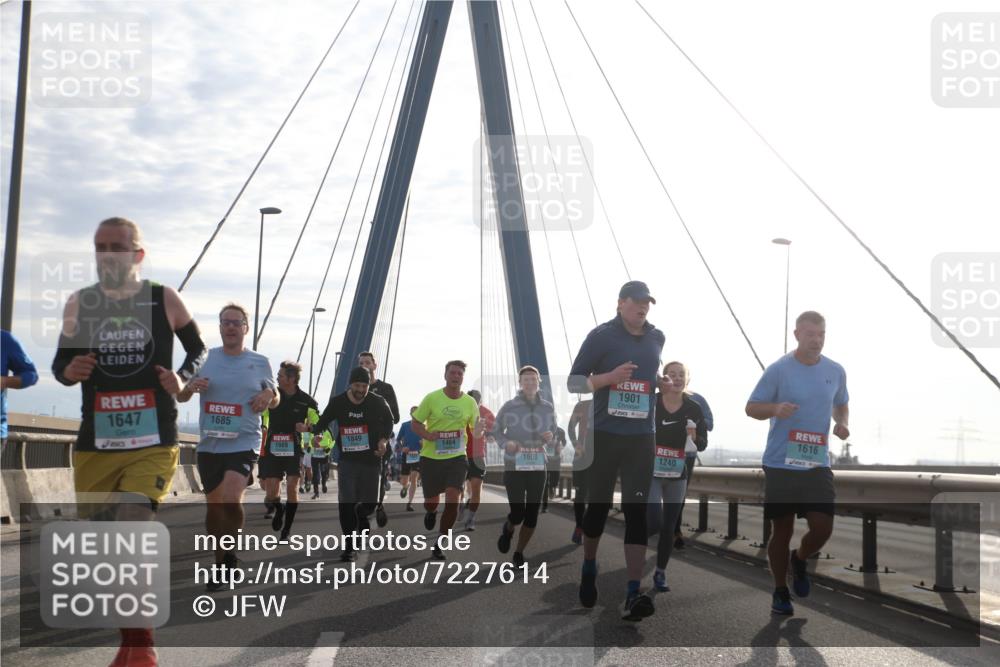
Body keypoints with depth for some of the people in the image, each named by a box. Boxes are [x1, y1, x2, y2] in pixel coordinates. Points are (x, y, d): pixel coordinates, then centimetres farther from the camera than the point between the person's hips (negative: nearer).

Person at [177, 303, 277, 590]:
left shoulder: (260, 363, 3)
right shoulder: (205, 358, 5)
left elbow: (275, 398, 15)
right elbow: (180, 397, 11)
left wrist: (269, 396, -9)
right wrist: (190, 387, -12)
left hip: (244, 442, -3)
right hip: (209, 444, 3)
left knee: (231, 499, -23)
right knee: (213, 505, 10)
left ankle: (230, 552, -1)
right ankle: (222, 563, 28)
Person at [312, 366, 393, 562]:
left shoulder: (378, 402, -4)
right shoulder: (337, 402, -3)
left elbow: (389, 421, 13)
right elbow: (323, 422, 8)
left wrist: (384, 440, -2)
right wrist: (317, 434, -12)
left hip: (372, 459, 1)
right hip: (347, 459, 0)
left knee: (370, 503, 6)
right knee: (346, 503, -11)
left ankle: (361, 518, 44)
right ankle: (350, 546, -4)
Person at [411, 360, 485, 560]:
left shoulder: (470, 402, 1)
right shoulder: (432, 398, -6)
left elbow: (475, 431, 9)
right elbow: (415, 423, 0)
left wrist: (478, 430, -16)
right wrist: (428, 435, -19)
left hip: (456, 457, 1)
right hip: (431, 457, -1)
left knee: (452, 500, -12)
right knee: (431, 502, 8)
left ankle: (440, 542, 5)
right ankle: (431, 512, 48)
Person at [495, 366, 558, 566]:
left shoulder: (548, 408, 1)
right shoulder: (509, 407, -8)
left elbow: (553, 434, 13)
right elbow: (496, 431, 6)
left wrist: (550, 437, -11)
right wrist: (505, 444, -15)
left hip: (537, 468, 3)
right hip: (514, 467, -3)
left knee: (532, 516, 3)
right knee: (518, 514, -10)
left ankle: (519, 553, 24)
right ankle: (508, 529, 28)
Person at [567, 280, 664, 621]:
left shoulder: (657, 338, 7)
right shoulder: (601, 335, -5)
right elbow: (573, 382, -7)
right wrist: (610, 377, -20)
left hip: (642, 438, 2)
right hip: (604, 435, -2)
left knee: (636, 510, -5)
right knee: (598, 505, 10)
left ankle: (634, 594, -8)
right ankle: (589, 570, 34)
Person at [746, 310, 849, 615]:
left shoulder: (836, 371, 5)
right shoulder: (778, 369, -8)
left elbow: (841, 405, 21)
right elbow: (751, 407, -4)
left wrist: (842, 423, -1)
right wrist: (775, 409, -24)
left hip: (818, 464, 3)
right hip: (781, 464, -3)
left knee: (823, 528, -6)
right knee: (782, 531, 5)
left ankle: (799, 560, 28)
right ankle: (780, 591, 24)